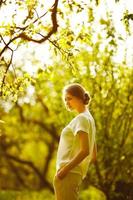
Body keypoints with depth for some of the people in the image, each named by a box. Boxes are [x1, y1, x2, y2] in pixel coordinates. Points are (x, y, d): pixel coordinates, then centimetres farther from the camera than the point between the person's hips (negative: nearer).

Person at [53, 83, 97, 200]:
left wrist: (64, 169, -18)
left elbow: (85, 150, -20)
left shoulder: (82, 119, -8)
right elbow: (93, 155, 23)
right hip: (76, 174, 10)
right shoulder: (89, 118, 21)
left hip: (68, 174, -10)